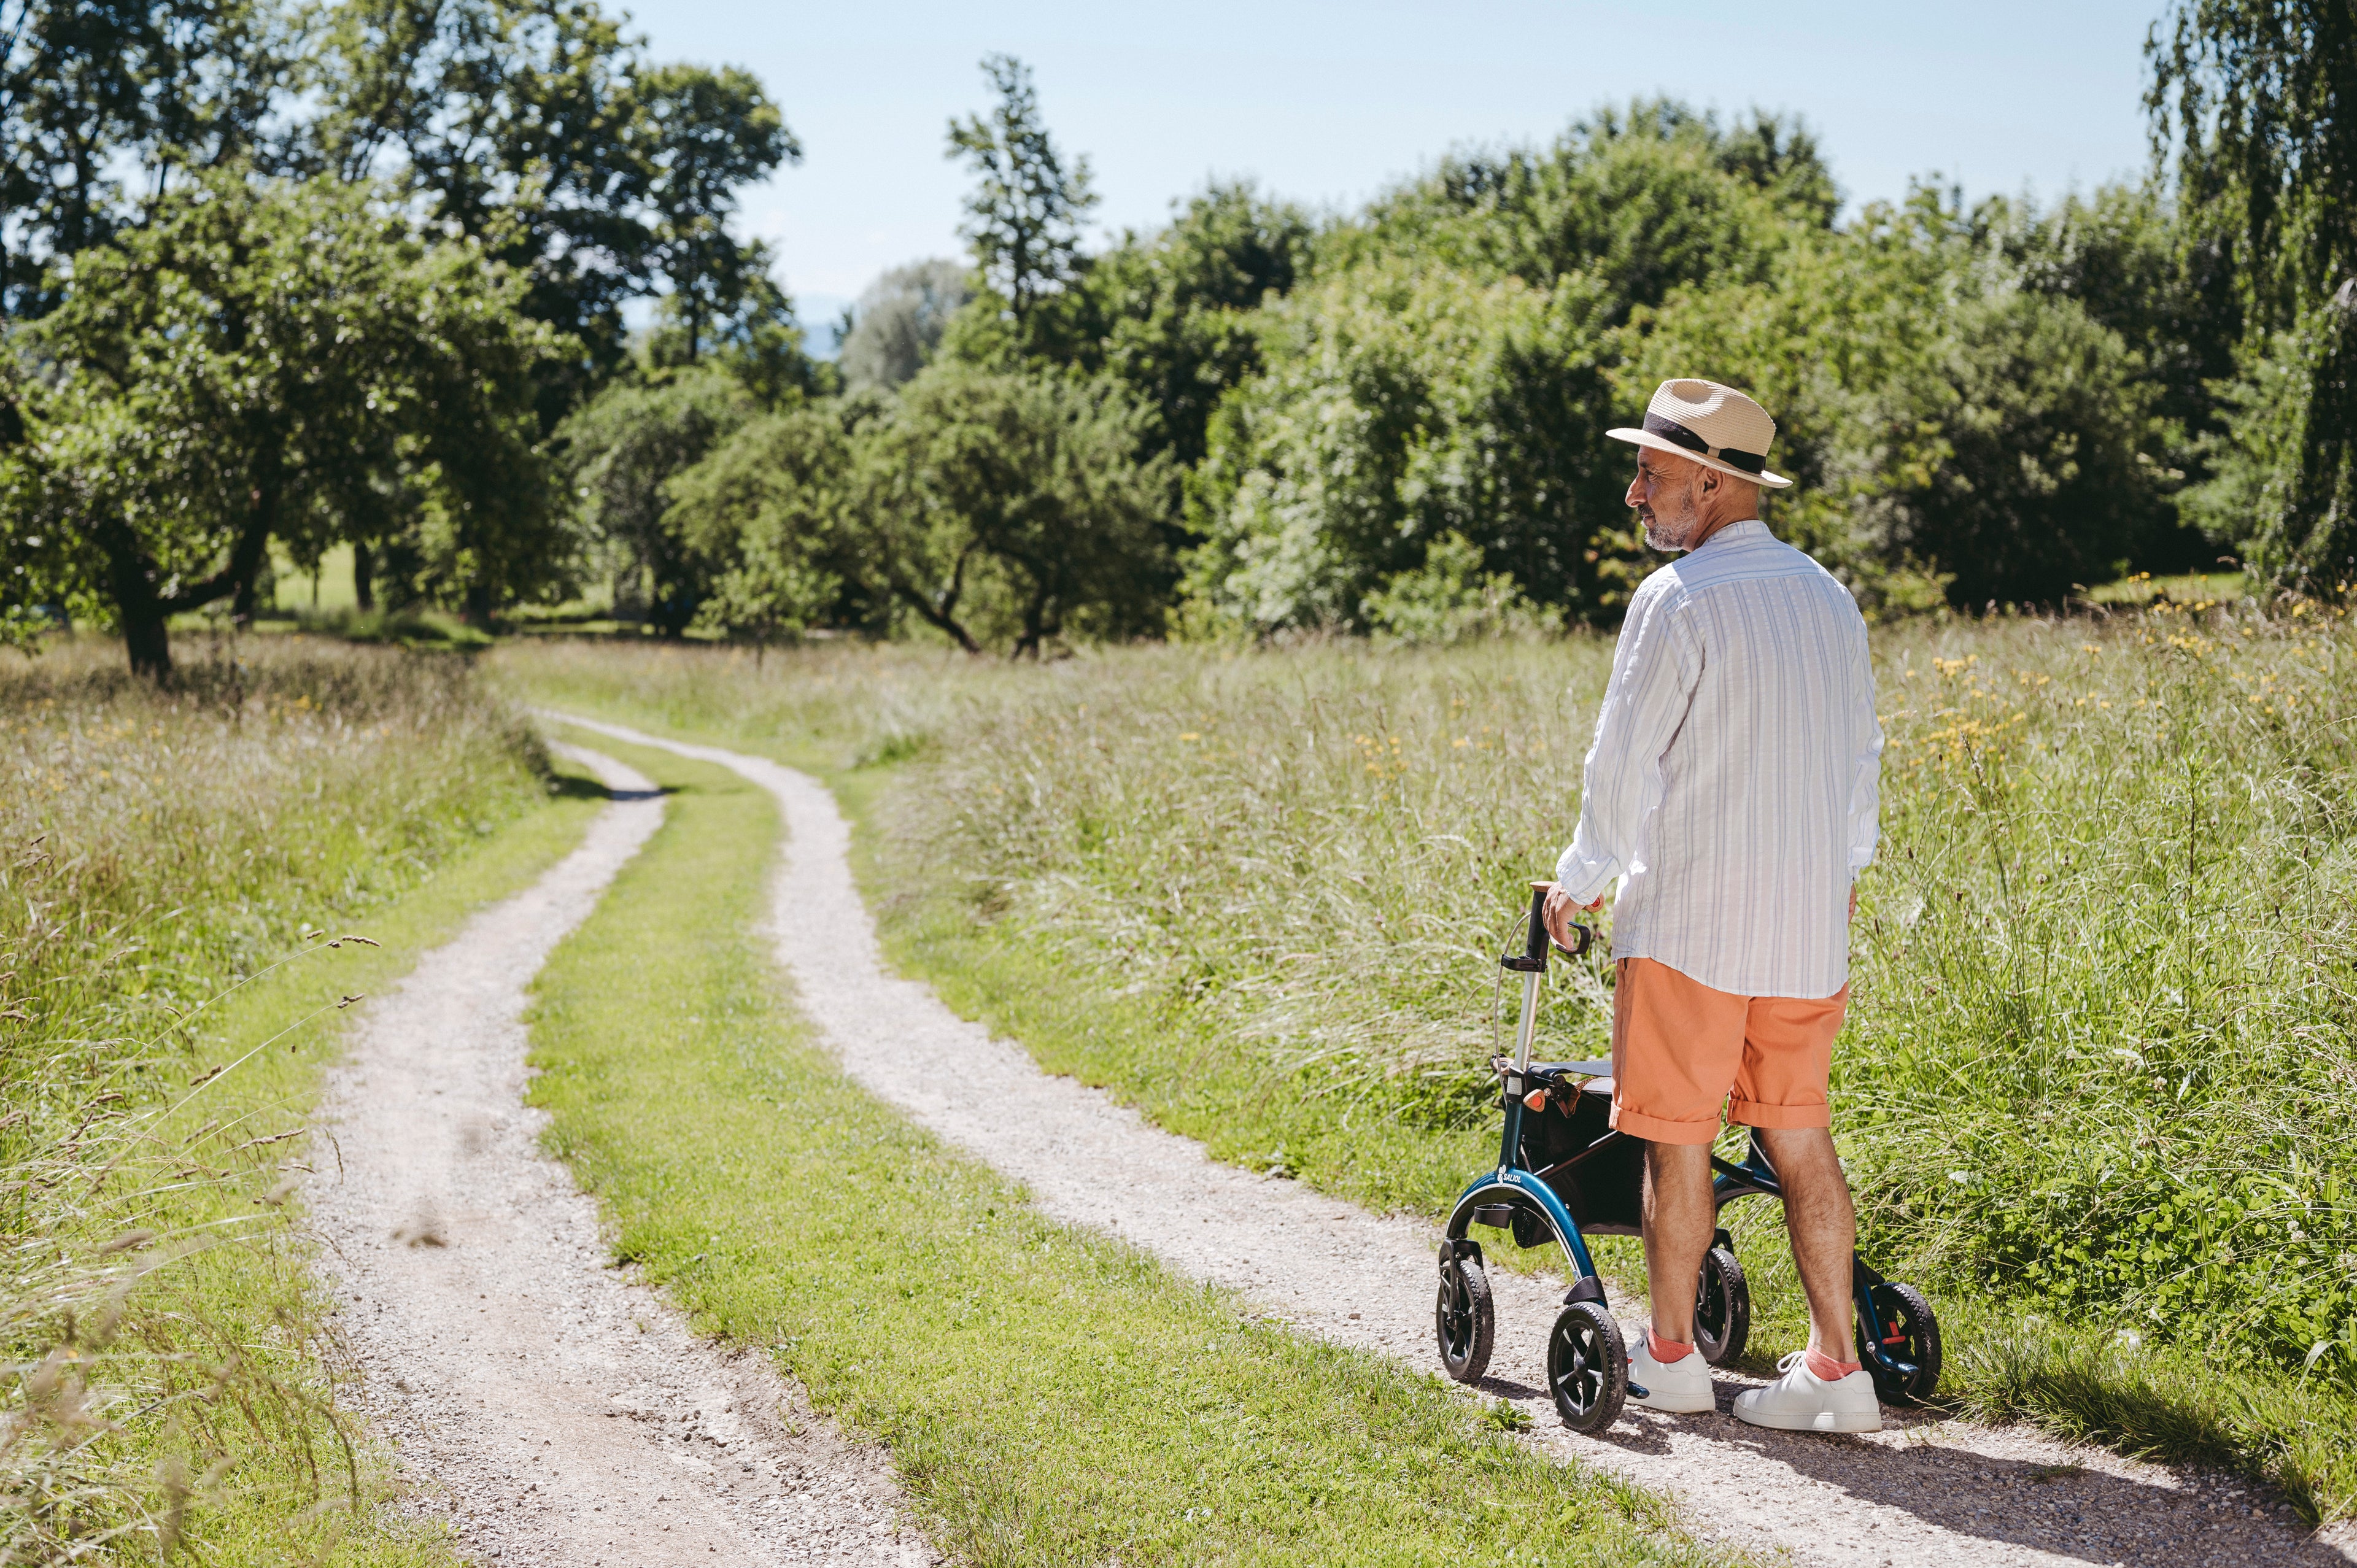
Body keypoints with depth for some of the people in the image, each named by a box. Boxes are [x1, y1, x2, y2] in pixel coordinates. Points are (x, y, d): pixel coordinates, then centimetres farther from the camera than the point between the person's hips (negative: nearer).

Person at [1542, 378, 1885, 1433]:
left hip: (1689, 919, -7)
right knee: (1799, 1136, 12)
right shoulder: (1827, 594, 9)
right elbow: (1860, 751, 17)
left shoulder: (1677, 601, -13)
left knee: (1676, 1138, 6)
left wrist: (1578, 880, 5)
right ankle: (1836, 1367, 11)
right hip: (1810, 928, 7)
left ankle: (1670, 1355, 18)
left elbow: (1622, 763, -10)